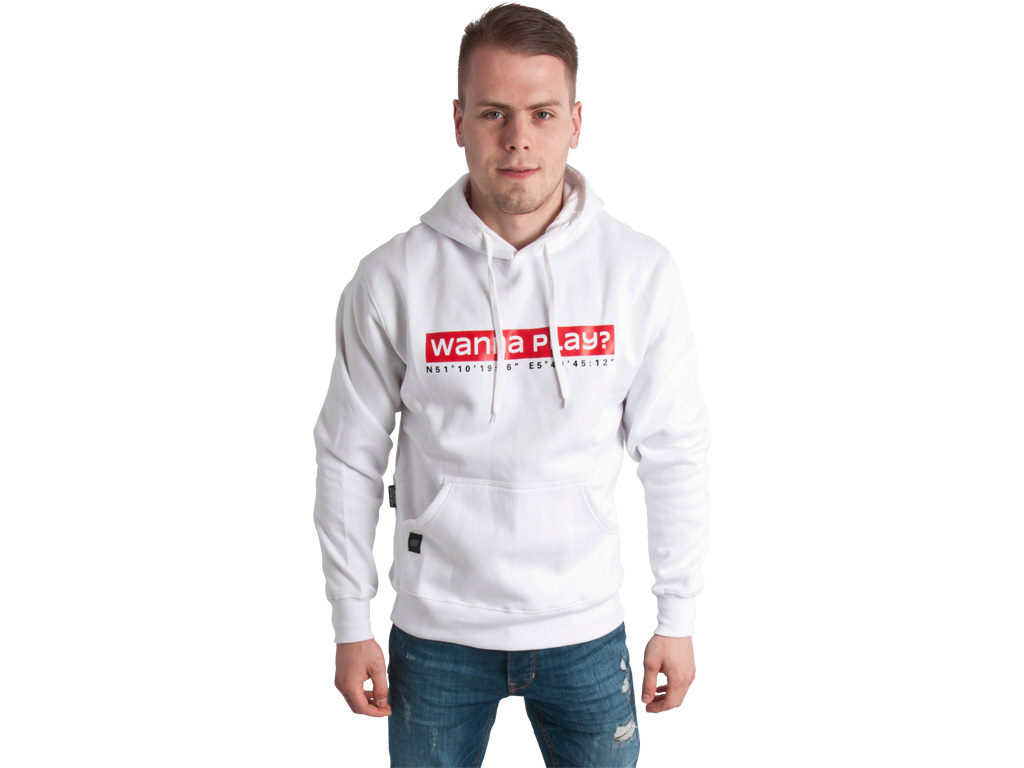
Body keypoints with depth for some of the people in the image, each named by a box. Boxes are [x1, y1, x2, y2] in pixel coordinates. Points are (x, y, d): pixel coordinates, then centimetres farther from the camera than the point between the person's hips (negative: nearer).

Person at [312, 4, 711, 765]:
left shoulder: (641, 272, -8)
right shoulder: (392, 280, -10)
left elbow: (675, 454, -1)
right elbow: (350, 457, -1)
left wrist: (678, 617, 4)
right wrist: (352, 625, 2)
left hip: (586, 627, 1)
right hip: (436, 632, 0)